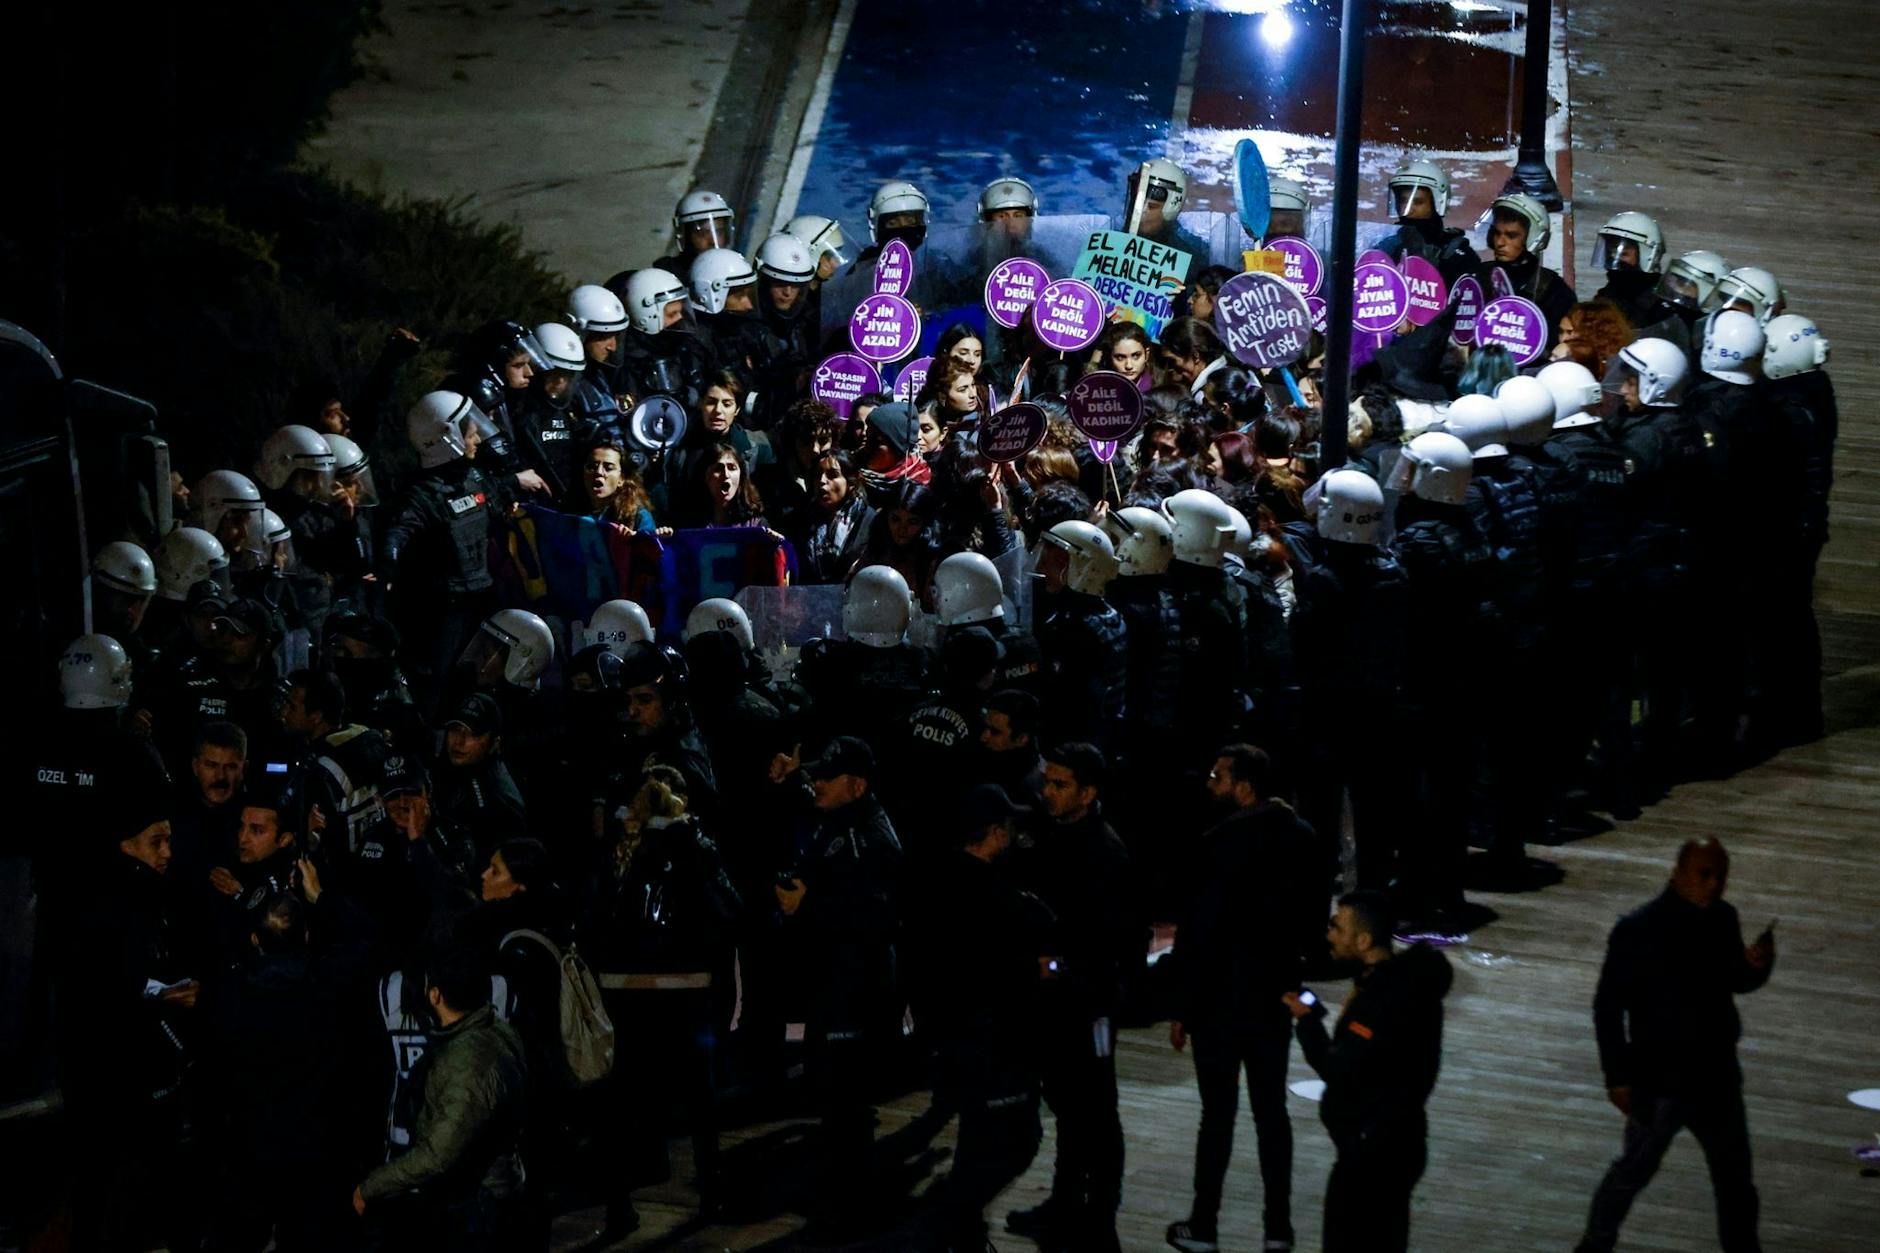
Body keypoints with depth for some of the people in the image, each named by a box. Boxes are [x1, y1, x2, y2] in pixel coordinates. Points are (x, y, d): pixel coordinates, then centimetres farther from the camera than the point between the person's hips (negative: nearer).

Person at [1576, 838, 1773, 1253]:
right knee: (1634, 1170, 9)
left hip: (1717, 1076, 5)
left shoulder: (1723, 919, -1)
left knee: (1735, 1177, 16)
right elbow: (1608, 1006, -14)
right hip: (1660, 1081, -5)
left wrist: (1757, 965, -10)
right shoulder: (1639, 930, -19)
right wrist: (1618, 1076, -14)